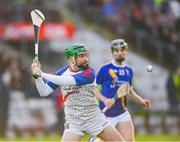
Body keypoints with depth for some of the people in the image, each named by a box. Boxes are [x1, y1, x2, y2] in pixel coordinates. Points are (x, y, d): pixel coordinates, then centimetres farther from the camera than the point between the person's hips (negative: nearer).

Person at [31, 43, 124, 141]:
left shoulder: (89, 73, -15)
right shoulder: (61, 73, -3)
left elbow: (67, 81, -27)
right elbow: (44, 92, -2)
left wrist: (42, 74, -27)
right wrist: (37, 75, -18)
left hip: (94, 118, -1)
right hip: (73, 121, 1)